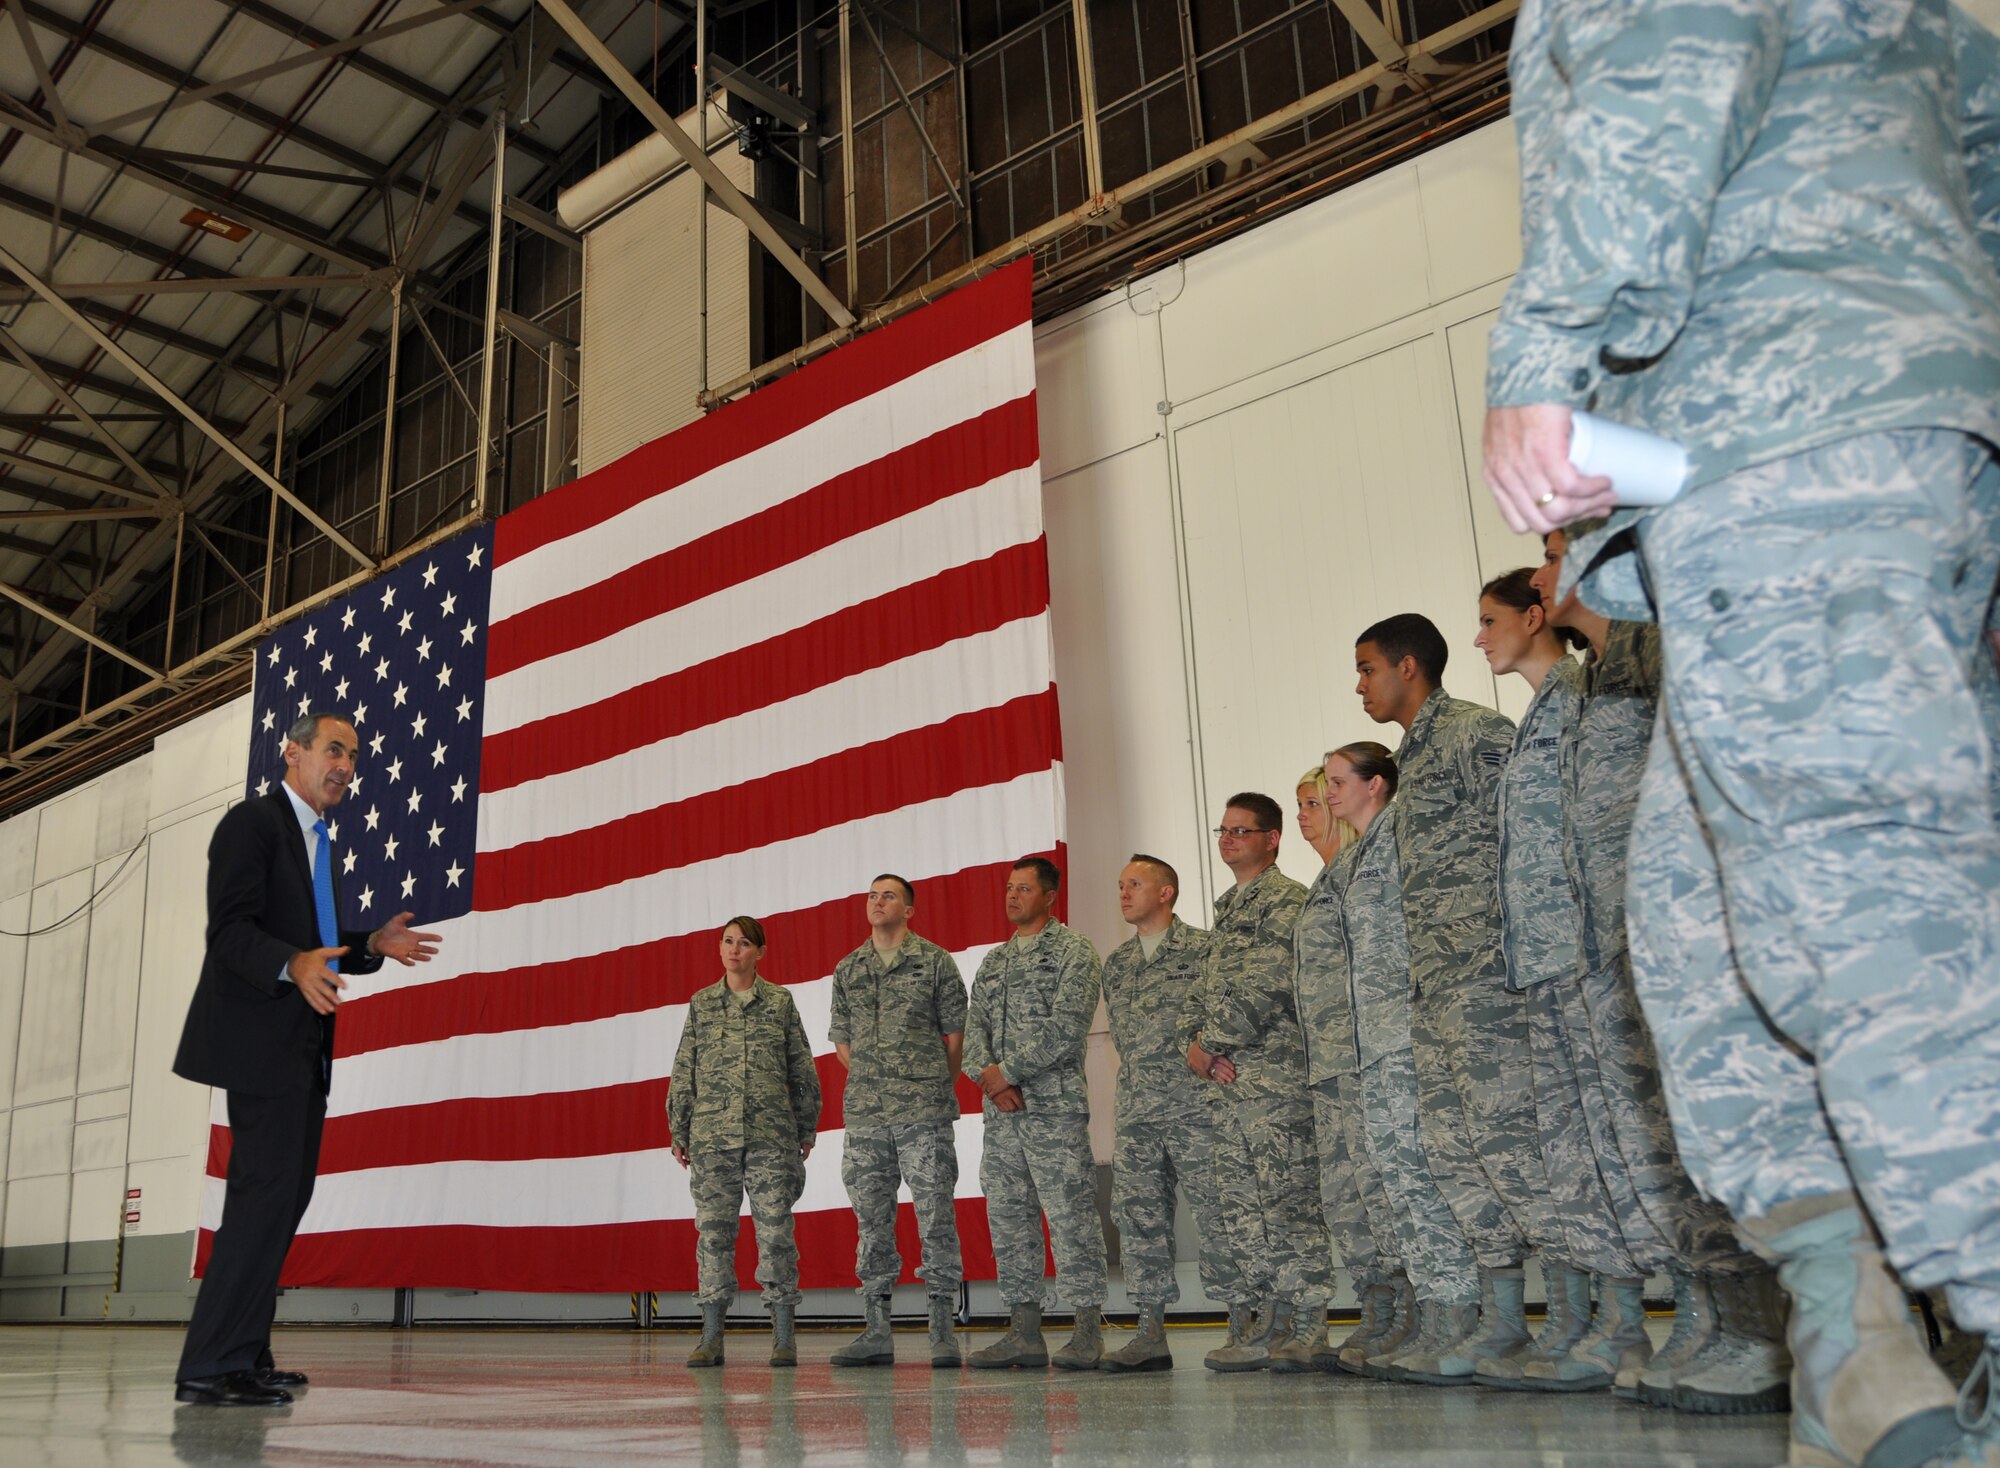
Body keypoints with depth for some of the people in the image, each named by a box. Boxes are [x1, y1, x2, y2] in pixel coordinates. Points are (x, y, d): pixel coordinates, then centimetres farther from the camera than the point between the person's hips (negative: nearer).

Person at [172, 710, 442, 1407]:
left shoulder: (318, 842, 21)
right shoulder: (252, 821, -7)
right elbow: (232, 929, -18)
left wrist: (373, 945, 7)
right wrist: (294, 965, -35)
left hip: (302, 1046, 10)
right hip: (260, 1041, -10)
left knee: (285, 1191, 11)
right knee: (268, 1189, -14)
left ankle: (244, 1352, 19)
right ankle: (211, 1366, -10)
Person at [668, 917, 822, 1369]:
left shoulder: (780, 1002, 7)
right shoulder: (701, 1004, 11)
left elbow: (803, 1071, 9)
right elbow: (684, 1073, 11)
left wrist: (807, 1128, 6)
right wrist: (679, 1132, 7)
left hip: (772, 1134, -1)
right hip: (712, 1133, 1)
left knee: (775, 1229, -2)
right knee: (713, 1229, 1)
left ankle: (783, 1336, 4)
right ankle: (711, 1336, 7)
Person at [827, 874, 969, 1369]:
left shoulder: (935, 962, 2)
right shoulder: (847, 970, 13)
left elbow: (956, 1032, 4)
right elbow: (842, 1040, 18)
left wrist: (936, 1087, 6)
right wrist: (872, 1080, 12)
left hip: (924, 1111, -4)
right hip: (864, 1112, 4)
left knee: (936, 1213, -4)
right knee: (871, 1217, 6)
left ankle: (943, 1330, 3)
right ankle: (877, 1331, 13)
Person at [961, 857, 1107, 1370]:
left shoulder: (1073, 950, -1)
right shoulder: (993, 961, 20)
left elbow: (1066, 1025, -12)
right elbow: (974, 1026, 13)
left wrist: (1008, 1070, -12)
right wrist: (988, 1076, -6)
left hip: (1055, 1102, -7)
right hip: (1000, 1107, 7)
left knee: (1070, 1213, -7)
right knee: (1008, 1215, 7)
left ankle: (1088, 1330, -1)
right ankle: (1024, 1330, 13)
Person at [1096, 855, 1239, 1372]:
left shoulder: (1201, 948, -1)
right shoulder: (1115, 964, 17)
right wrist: (1127, 1094, 14)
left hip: (1195, 1109, -6)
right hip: (1136, 1115, 6)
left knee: (1216, 1214, -4)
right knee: (1140, 1218, 4)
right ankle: (1151, 1333, 10)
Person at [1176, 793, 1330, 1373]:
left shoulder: (1287, 899, -5)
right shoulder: (1226, 910, 23)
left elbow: (1263, 986, -16)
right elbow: (1200, 990, 20)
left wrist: (1213, 1042, -11)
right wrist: (1192, 1043, 1)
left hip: (1275, 1073, -9)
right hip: (1227, 1083, 9)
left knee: (1290, 1200, -7)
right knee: (1244, 1208, 9)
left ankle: (1305, 1330, -2)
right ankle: (1268, 1327, 15)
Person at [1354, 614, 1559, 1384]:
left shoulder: (1476, 732, -5)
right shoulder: (1411, 757, 23)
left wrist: (1505, 956, -19)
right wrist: (1421, 977, 19)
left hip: (1484, 974, -10)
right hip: (1433, 987, 10)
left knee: (1504, 1134, -11)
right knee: (1453, 1146, 8)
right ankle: (1502, 1318, 14)